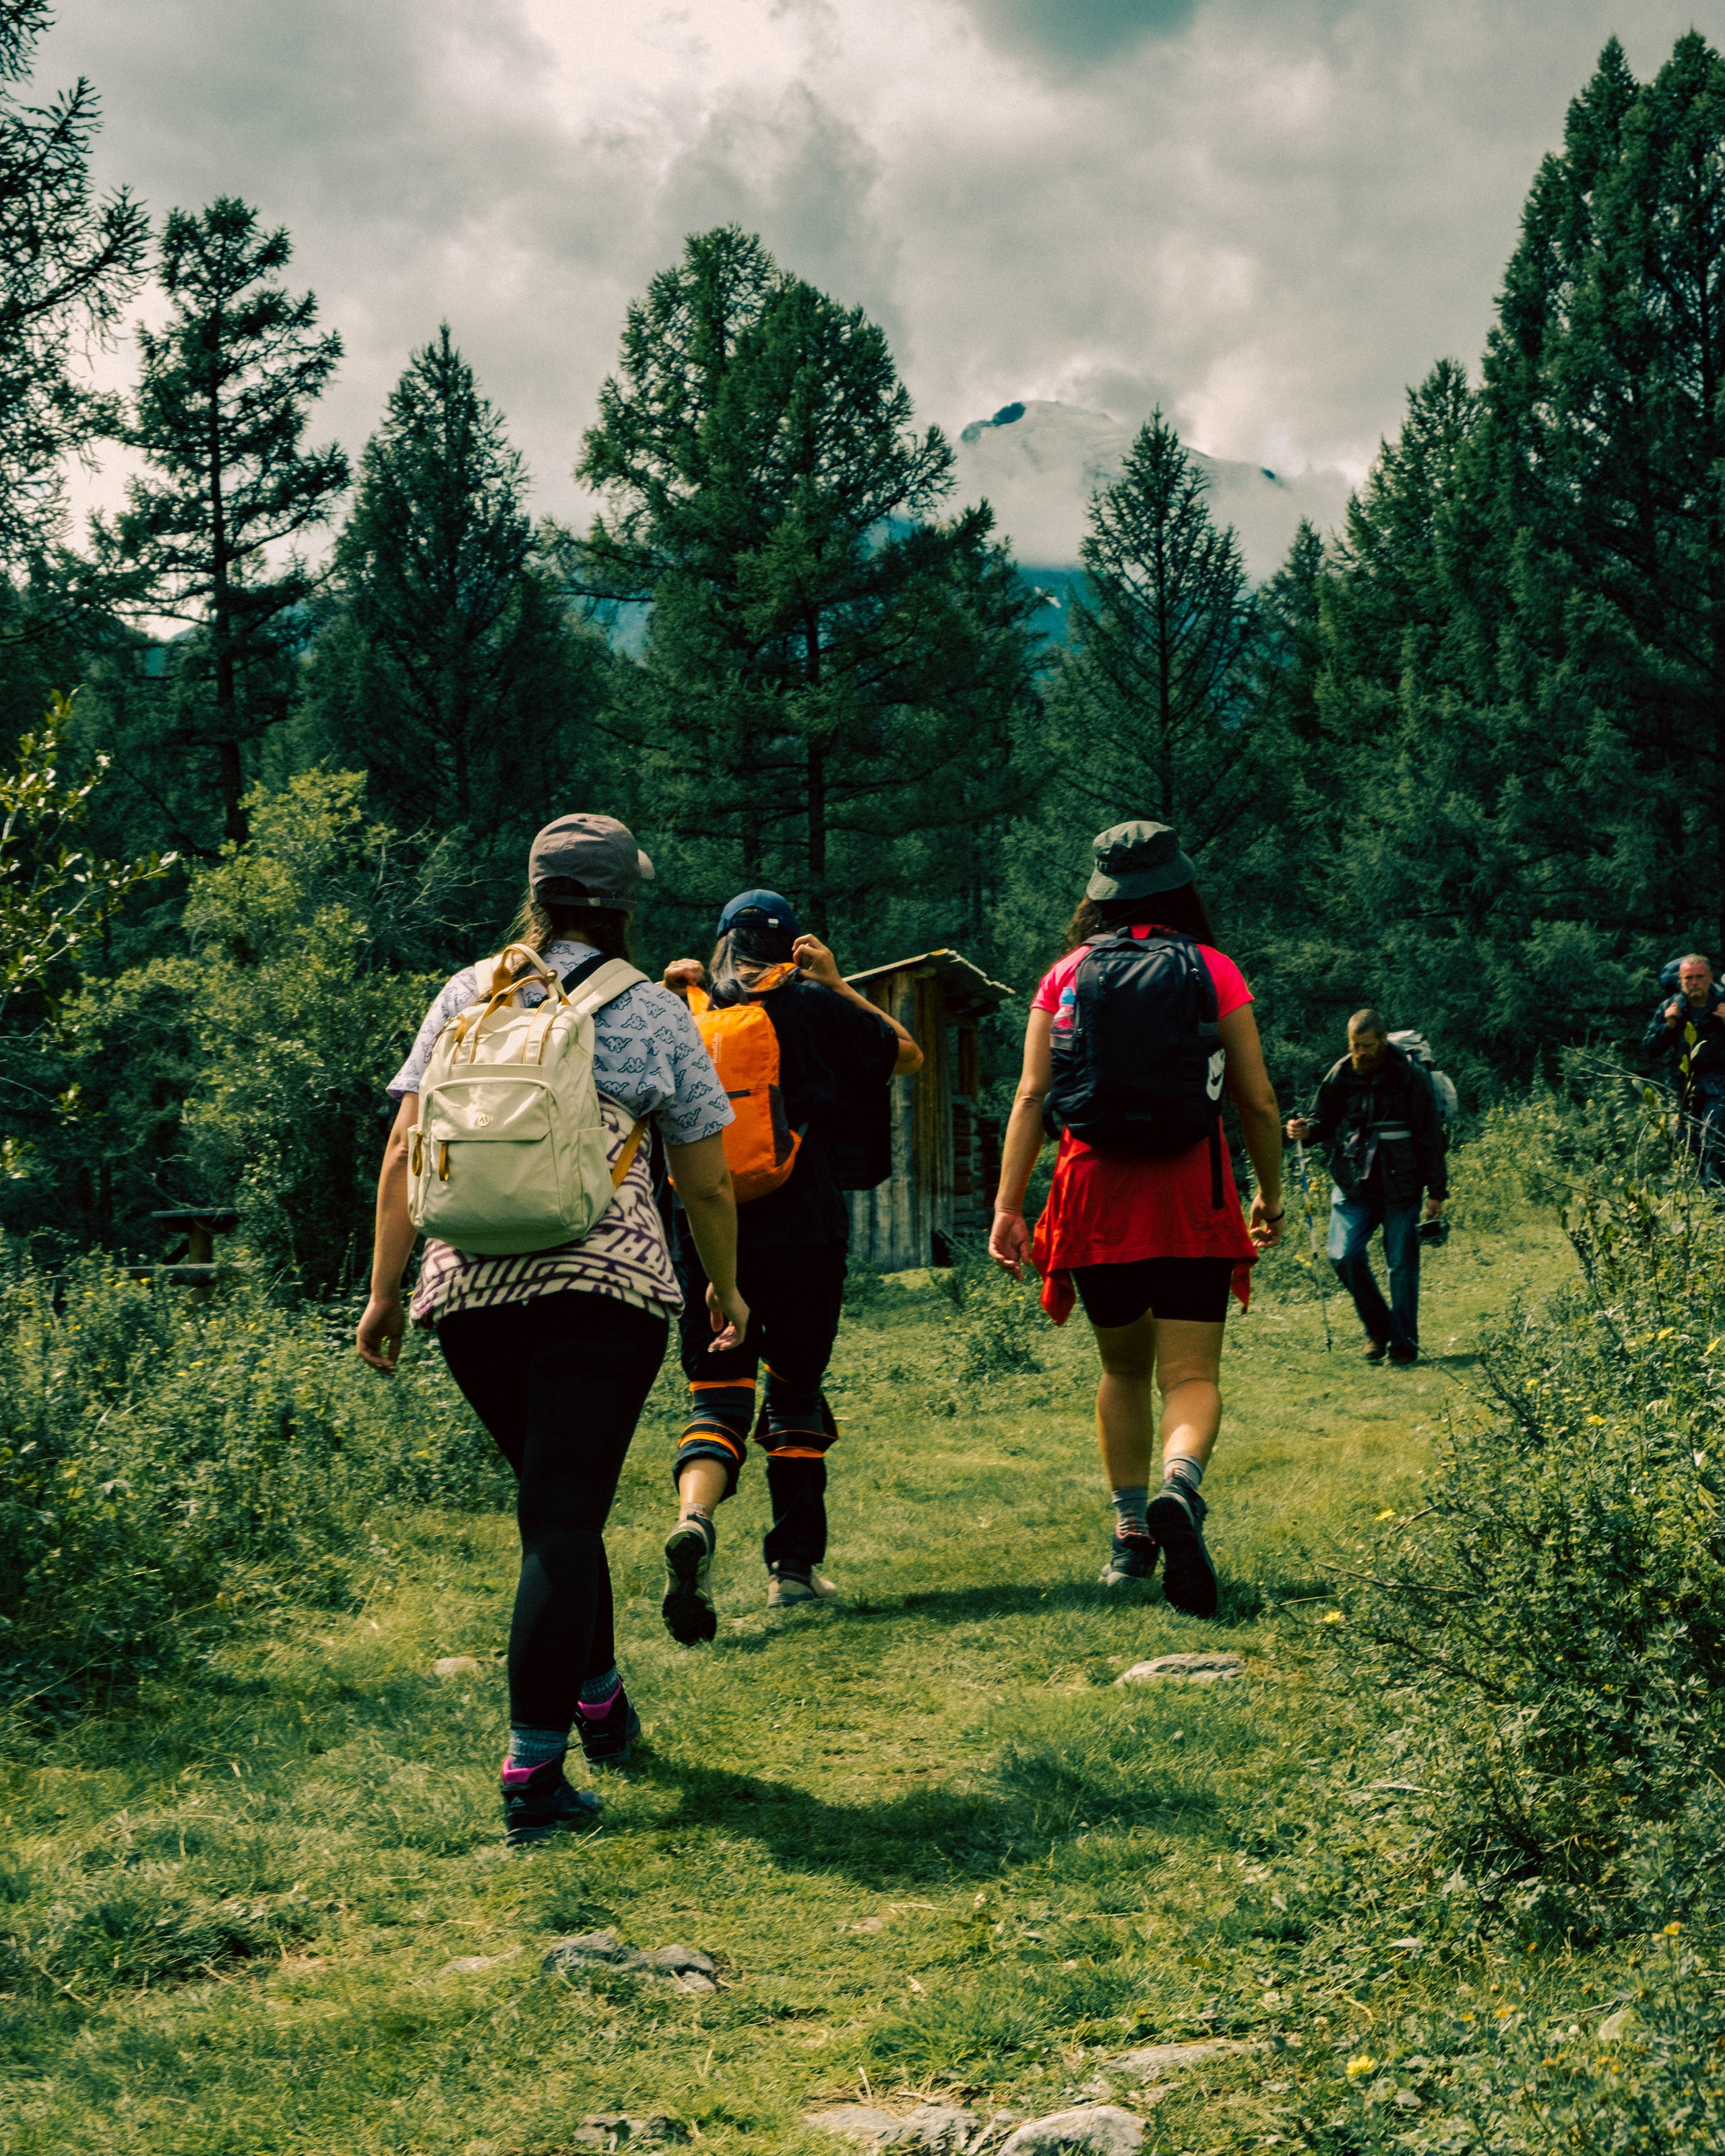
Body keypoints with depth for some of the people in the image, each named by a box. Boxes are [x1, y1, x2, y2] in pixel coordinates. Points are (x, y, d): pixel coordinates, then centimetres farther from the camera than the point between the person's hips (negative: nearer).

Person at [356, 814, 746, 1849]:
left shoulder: (467, 995, 10)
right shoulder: (653, 1013, 6)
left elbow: (406, 1153, 5)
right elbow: (708, 1186, 9)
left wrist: (385, 1293, 9)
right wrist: (727, 1289, 25)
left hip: (468, 1285, 3)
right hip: (606, 1282, -3)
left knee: (554, 1501, 22)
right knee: (566, 1517, -3)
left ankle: (599, 1698, 36)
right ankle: (534, 1772, -9)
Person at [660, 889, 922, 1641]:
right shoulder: (816, 1008, 0)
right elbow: (908, 1054, 15)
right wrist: (837, 984, 19)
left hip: (707, 1238, 1)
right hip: (803, 1236, -1)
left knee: (717, 1400, 1)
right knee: (795, 1396, 15)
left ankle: (694, 1520, -28)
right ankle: (795, 1565, 16)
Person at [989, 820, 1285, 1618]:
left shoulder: (1066, 977, 6)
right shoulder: (1212, 971, 3)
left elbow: (1031, 1098, -1)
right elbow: (1257, 1100, 3)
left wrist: (1008, 1206, -2)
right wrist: (1271, 1196, 15)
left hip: (1096, 1194, 2)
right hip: (1190, 1196, -2)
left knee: (1124, 1369, 19)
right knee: (1192, 1374, -3)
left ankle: (1132, 1531, 19)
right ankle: (1179, 1486, -32)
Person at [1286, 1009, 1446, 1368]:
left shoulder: (1410, 1078, -4)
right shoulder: (1341, 1076, 4)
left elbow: (1431, 1136, -1)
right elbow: (1325, 1120, 14)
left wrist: (1436, 1191, -3)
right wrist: (1307, 1130, -11)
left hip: (1400, 1187, -3)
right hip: (1353, 1185, 3)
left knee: (1402, 1264, 0)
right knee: (1344, 1255, -10)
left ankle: (1404, 1340, 15)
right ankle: (1377, 1327, 10)